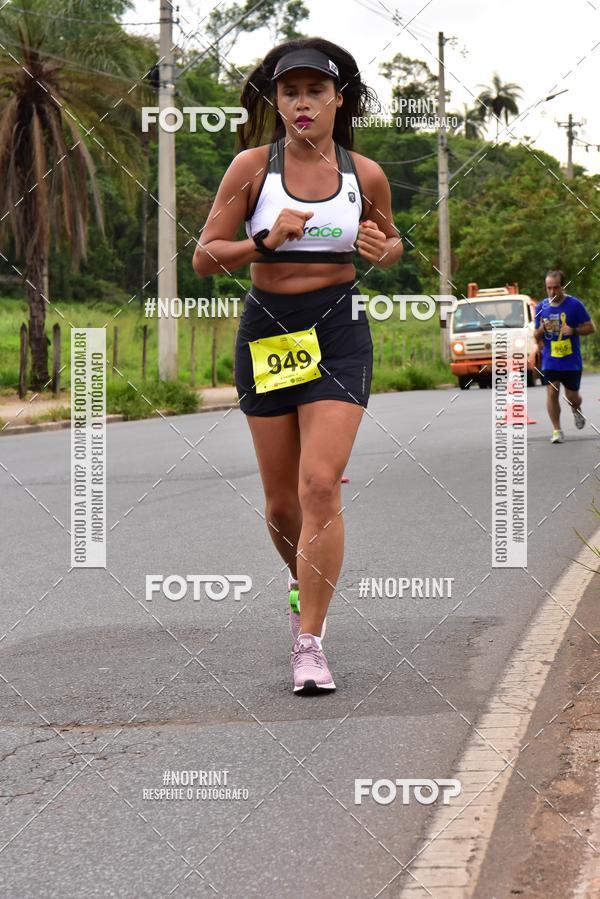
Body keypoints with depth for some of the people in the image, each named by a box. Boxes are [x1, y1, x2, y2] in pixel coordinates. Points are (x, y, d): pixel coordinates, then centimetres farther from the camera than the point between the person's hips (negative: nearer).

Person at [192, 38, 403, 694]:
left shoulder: (365, 174, 1)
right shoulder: (252, 166, -3)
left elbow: (390, 240, 19)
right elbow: (204, 257, -2)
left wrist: (382, 250, -5)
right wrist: (267, 240, -19)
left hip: (338, 331, -1)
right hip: (267, 329, 1)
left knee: (320, 483, -15)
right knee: (280, 499, 7)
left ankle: (309, 642, -10)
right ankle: (300, 575, 40)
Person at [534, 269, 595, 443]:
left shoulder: (575, 304, -6)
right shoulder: (541, 307, 4)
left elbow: (591, 328, -2)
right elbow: (536, 336, 11)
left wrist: (573, 330, -19)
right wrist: (541, 330, -12)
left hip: (571, 360, -2)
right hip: (549, 361, 2)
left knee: (572, 395, 5)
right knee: (552, 392, -9)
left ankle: (576, 411, 41)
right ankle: (556, 430, -2)